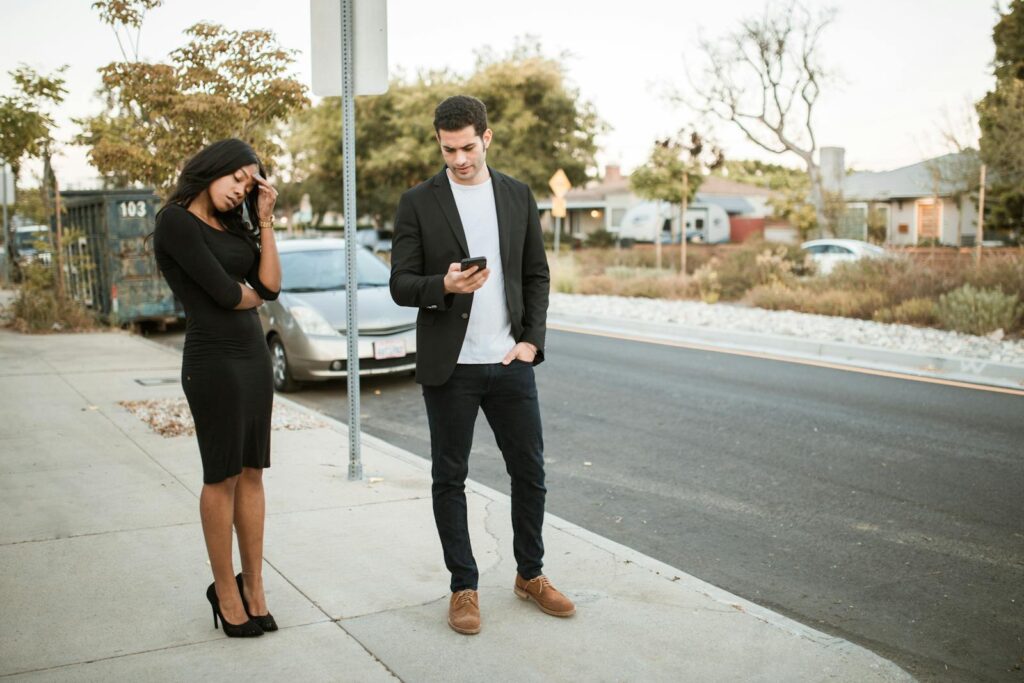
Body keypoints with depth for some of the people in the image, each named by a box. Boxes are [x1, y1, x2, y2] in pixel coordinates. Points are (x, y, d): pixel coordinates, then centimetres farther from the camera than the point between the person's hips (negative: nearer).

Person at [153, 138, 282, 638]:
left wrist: (265, 221, 4)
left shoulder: (232, 226, 15)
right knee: (222, 477, 0)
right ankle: (226, 591, 13)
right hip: (213, 358, -7)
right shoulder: (176, 220, -8)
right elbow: (223, 291, -15)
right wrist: (253, 295, 6)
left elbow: (270, 286, 4)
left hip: (254, 355, 7)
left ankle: (254, 586, 16)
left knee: (252, 473, 8)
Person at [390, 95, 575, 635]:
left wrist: (532, 340, -1)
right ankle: (463, 586, 20)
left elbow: (536, 275, 11)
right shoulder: (418, 203, -1)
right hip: (449, 366, -2)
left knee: (529, 471, 9)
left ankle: (530, 575, 28)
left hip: (510, 362, 3)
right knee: (449, 478, 6)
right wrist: (445, 285, -23)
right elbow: (401, 286, -3)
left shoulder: (518, 196, 8)